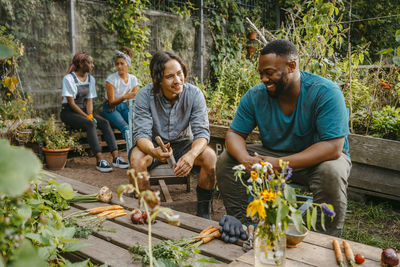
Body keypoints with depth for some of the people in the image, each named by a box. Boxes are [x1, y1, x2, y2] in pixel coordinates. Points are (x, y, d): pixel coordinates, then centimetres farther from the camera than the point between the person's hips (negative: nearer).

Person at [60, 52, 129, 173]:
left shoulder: (91, 79, 9)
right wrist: (86, 117, -20)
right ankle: (100, 160, -39)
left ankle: (116, 157, -31)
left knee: (104, 122, -21)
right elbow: (71, 103, -15)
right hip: (69, 112, -6)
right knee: (90, 124, -33)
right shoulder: (69, 78, -11)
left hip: (84, 110, 6)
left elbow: (89, 100, 5)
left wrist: (90, 115, -13)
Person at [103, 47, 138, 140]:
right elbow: (111, 102, -16)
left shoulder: (133, 79, -1)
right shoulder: (111, 79, -14)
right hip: (111, 108, -4)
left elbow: (133, 99, 5)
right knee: (125, 128, -31)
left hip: (124, 106, 4)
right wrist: (124, 97, -34)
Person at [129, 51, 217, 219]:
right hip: (155, 145, 0)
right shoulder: (145, 95, -17)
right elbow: (141, 133, -21)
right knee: (136, 157, -32)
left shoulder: (194, 94, -15)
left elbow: (202, 132, -20)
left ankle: (203, 211, -10)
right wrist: (154, 151, -46)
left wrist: (191, 155, -43)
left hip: (184, 144, 1)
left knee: (210, 156, -27)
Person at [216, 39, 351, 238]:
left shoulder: (325, 92, -21)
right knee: (225, 161, -13)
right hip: (273, 155, 4)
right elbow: (234, 134, -4)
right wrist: (245, 159, -29)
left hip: (316, 159, -3)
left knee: (331, 172, -37)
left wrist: (280, 164, -36)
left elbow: (333, 147, -28)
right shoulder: (255, 96, -8)